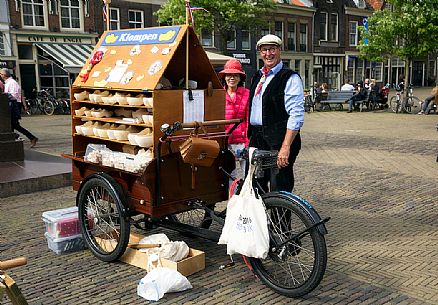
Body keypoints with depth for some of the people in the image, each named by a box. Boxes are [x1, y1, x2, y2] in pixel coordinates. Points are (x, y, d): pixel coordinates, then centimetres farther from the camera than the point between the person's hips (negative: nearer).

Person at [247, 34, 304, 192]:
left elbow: (296, 116, -15)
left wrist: (285, 147, -22)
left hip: (279, 140, -7)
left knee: (279, 190, -5)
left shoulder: (290, 78, -7)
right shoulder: (258, 76, 17)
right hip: (257, 139, 8)